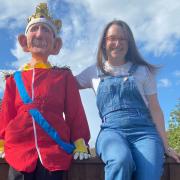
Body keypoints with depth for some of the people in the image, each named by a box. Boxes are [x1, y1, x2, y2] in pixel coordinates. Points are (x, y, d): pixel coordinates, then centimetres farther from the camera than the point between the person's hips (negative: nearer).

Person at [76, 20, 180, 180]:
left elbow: (155, 109, 12)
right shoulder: (94, 72, 18)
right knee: (121, 160, -37)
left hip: (144, 131, 1)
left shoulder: (142, 70, 15)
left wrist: (165, 146, 6)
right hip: (111, 130, 0)